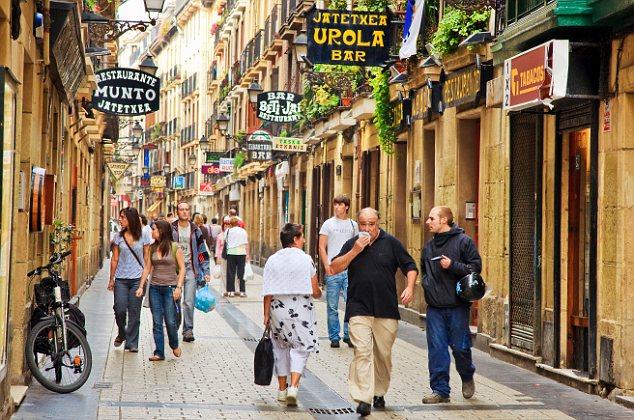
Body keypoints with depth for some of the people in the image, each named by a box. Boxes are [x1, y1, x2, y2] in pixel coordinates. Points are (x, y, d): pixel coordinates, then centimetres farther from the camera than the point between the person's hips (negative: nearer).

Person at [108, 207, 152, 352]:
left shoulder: (143, 237, 1)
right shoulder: (118, 237, 5)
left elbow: (147, 260, 4)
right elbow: (115, 259, 9)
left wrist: (144, 280, -4)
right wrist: (111, 279, 7)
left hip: (137, 279, -1)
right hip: (121, 279, 1)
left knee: (134, 312, -1)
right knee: (120, 309, -8)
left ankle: (132, 343, 8)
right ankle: (121, 333, 20)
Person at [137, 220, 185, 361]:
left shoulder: (175, 248, -5)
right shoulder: (152, 248, 8)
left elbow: (182, 268, -2)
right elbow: (148, 268, 11)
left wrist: (179, 287, -9)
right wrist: (141, 286, 6)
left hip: (170, 288, -4)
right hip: (155, 288, 4)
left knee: (170, 321, -4)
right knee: (157, 322, 2)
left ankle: (174, 345, 23)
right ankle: (159, 353, 7)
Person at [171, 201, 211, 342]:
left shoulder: (195, 230, 8)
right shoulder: (171, 229, 3)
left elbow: (202, 252, 11)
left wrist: (206, 272, 6)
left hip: (190, 269, 0)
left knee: (189, 302, -6)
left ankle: (188, 330, -2)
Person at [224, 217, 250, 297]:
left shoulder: (228, 231, 1)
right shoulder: (243, 231, 4)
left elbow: (225, 241, 7)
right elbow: (246, 244, 4)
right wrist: (247, 254, 7)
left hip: (231, 252, 0)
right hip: (241, 253, 0)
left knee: (231, 272, 5)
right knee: (241, 272, 3)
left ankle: (231, 291, 3)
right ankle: (242, 291, 2)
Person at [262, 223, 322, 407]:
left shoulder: (272, 260, 1)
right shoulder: (305, 259, -6)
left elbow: (268, 293, -2)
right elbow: (315, 291, -5)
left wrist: (266, 315, 5)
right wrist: (319, 292, 17)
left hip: (278, 309, 3)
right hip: (301, 309, -3)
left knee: (281, 348, 16)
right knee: (300, 348, 4)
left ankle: (282, 389, 21)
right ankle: (294, 386, -14)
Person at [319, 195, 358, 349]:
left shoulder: (353, 225, 11)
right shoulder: (328, 224, 5)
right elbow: (322, 247, 3)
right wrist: (327, 266, -8)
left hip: (350, 270, 1)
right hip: (333, 271, -1)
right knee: (332, 306, 3)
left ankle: (349, 335, 7)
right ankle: (334, 337, 11)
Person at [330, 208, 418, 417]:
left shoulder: (391, 243, 4)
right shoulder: (352, 244, 7)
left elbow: (410, 266, 7)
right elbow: (335, 268, -1)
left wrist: (409, 287, -10)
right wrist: (355, 251, -10)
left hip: (386, 309, 1)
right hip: (359, 308, -1)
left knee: (383, 354, 9)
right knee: (362, 352, -13)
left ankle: (379, 393, 28)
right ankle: (363, 399, -18)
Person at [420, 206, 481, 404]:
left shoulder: (463, 241, -3)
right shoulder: (429, 246, 15)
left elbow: (475, 267, -7)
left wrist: (453, 266, -17)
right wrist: (426, 283, 9)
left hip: (457, 306, -5)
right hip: (434, 307, 5)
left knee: (460, 346, 2)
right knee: (436, 348, 0)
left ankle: (467, 377, 30)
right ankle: (440, 390, 5)